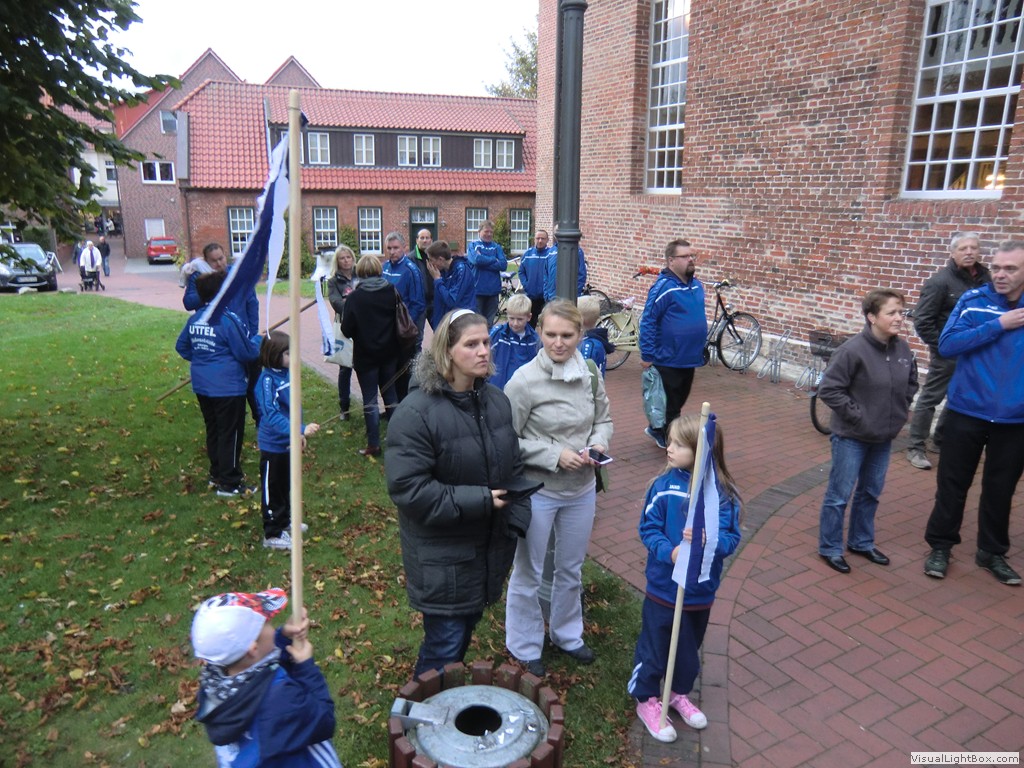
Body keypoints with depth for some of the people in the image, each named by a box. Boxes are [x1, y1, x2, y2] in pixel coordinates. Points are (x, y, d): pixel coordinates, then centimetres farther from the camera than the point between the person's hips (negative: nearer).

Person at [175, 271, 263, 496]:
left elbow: (181, 346, 17)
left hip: (202, 385, 8)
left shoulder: (195, 319, 5)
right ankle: (229, 483, 7)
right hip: (227, 387, -8)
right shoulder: (228, 319, -18)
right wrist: (257, 339, 3)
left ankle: (217, 473, 31)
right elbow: (247, 353, -15)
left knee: (213, 430, 19)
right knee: (230, 433, 1)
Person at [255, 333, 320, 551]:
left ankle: (284, 521, 42)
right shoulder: (267, 381, -23)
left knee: (286, 485, 23)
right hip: (273, 445, -8)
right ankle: (272, 534, 19)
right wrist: (301, 429, -37)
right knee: (272, 489, 6)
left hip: (288, 442, 8)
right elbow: (272, 416, -31)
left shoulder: (286, 374, 0)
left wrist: (299, 434, 11)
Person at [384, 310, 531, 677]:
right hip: (441, 557, -6)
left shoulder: (496, 400, 0)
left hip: (490, 547, 7)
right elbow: (408, 488, -24)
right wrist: (478, 501, -24)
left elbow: (513, 466, 9)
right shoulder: (416, 412, -22)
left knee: (467, 626, 23)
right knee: (446, 643, 5)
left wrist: (516, 520, -3)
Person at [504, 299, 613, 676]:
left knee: (571, 569, 24)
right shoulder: (524, 381, -20)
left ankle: (567, 634, 48)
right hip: (537, 492, -5)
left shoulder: (590, 374, -5)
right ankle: (525, 647, 37)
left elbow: (603, 418, 10)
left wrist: (598, 442, -11)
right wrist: (555, 455, -22)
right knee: (528, 573, 14)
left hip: (582, 490, 5)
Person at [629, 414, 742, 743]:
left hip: (701, 592, 2)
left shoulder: (724, 493, -12)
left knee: (690, 647, 23)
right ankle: (647, 700, 36)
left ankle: (680, 693, 48)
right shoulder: (663, 485, -14)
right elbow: (648, 528, -10)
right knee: (654, 646, 13)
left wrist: (708, 541, -32)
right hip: (663, 588, -2)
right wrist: (669, 552, -28)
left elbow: (732, 538, -12)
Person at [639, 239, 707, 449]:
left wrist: (702, 348, 19)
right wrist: (647, 356, -18)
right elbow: (647, 322, -17)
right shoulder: (663, 287, -17)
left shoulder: (697, 286, 7)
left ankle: (657, 430, 38)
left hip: (690, 359, 8)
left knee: (679, 400, 19)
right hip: (668, 361, -8)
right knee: (670, 404, 4)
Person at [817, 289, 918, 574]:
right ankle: (830, 548, 19)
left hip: (884, 437, 7)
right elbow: (828, 389, -19)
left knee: (871, 493, 19)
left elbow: (911, 384, 17)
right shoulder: (853, 350, -21)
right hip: (851, 437, -6)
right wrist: (856, 416, -18)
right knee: (839, 495, 4)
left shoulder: (903, 349, -1)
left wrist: (901, 411, 6)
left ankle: (861, 542, 37)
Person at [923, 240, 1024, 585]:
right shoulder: (973, 300, -5)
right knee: (952, 485, 8)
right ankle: (940, 546, 25)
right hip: (967, 413, -1)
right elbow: (947, 345, -15)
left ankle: (992, 552, 31)